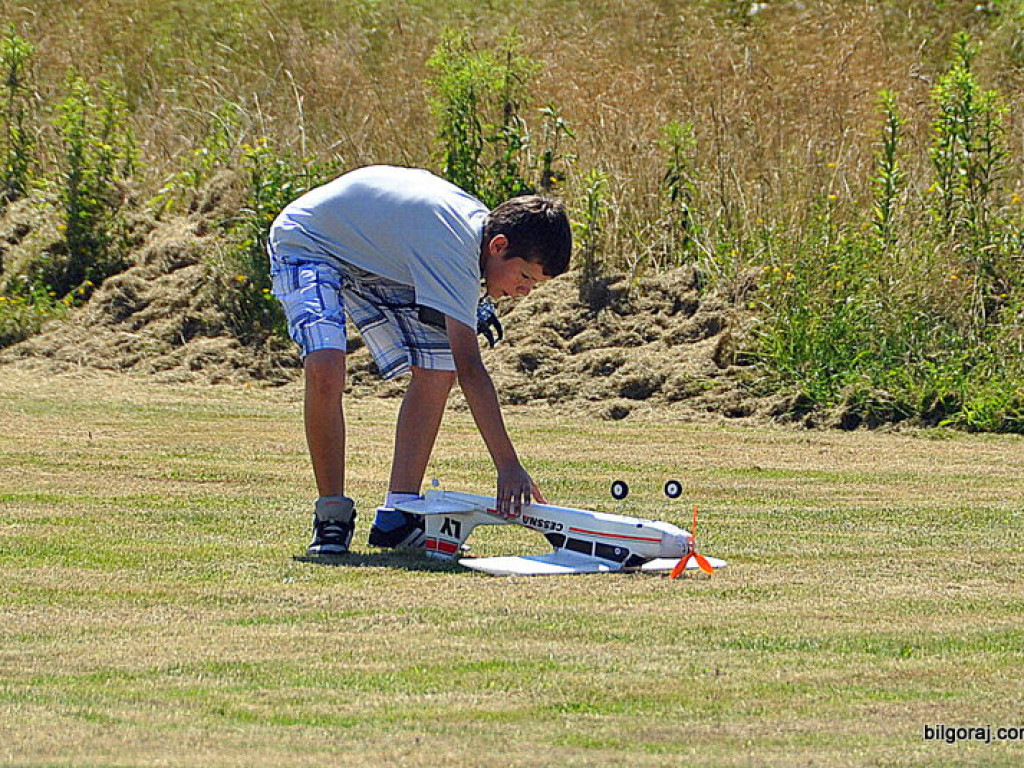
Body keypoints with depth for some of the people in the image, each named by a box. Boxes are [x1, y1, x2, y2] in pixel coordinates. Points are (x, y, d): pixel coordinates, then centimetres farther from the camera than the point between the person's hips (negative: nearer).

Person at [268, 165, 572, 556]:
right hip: (305, 242, -9)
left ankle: (396, 519, -2)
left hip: (373, 258, 9)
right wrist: (509, 467, -44)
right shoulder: (455, 249, -37)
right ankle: (332, 517, -16)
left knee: (436, 370, -5)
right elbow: (471, 370, -41)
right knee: (325, 370, -32)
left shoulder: (480, 219, -9)